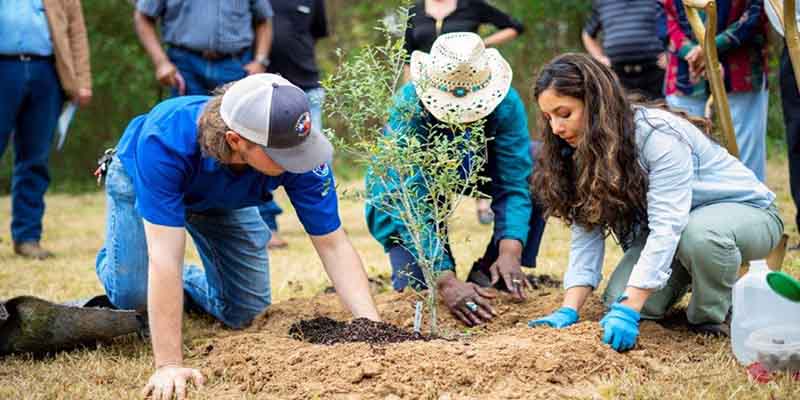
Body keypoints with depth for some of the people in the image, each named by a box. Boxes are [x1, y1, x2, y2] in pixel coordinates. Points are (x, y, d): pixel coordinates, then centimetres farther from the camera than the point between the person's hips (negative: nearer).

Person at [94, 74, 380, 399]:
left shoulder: (298, 152, -37)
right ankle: (114, 261, 15)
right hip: (140, 178, -3)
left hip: (225, 199, 3)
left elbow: (333, 244, -31)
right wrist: (168, 365, -50)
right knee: (132, 293, -22)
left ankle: (186, 283, 28)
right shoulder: (166, 142, -47)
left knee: (243, 312, -4)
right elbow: (165, 257, -48)